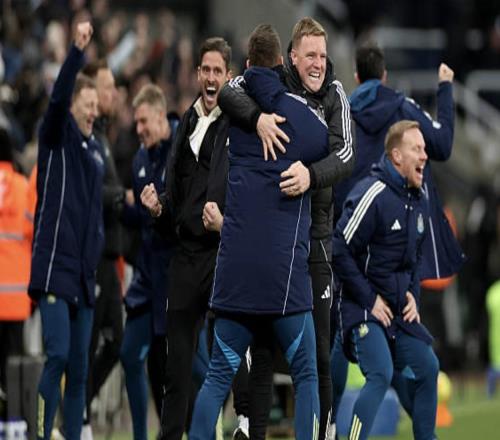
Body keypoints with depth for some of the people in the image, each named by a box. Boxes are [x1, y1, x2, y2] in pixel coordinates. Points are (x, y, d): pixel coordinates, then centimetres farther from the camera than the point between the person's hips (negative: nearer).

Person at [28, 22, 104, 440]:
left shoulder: (97, 150, 18)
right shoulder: (57, 136, -1)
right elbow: (58, 96, -20)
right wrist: (78, 50, -30)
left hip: (84, 272, 7)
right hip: (55, 265, -7)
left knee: (79, 367, 6)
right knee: (58, 354, -16)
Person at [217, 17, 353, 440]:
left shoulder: (335, 94, -1)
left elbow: (346, 155, -13)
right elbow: (228, 93, -16)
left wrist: (311, 175, -31)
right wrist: (257, 117, -34)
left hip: (314, 231, 1)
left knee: (318, 348, 2)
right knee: (262, 342, 4)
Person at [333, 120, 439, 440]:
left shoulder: (419, 201, 9)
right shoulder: (373, 195, -18)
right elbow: (340, 252, -19)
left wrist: (413, 294, 7)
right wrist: (370, 300, -16)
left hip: (400, 308, 8)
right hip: (364, 308, -8)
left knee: (428, 368, 7)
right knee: (381, 374, -22)